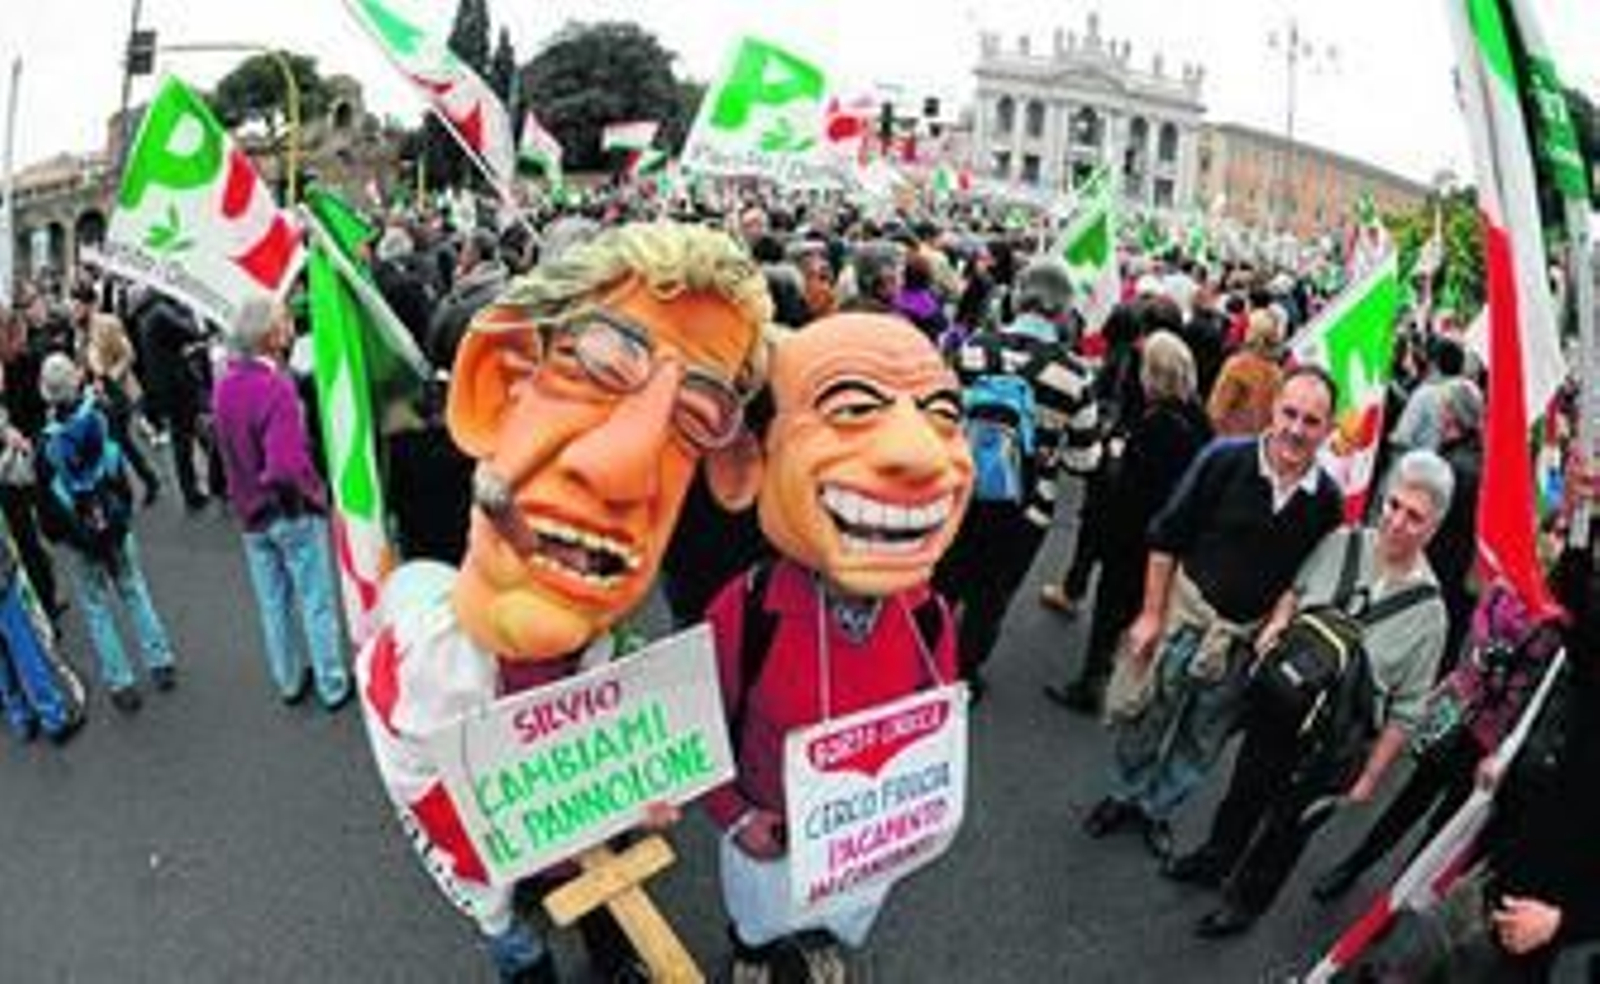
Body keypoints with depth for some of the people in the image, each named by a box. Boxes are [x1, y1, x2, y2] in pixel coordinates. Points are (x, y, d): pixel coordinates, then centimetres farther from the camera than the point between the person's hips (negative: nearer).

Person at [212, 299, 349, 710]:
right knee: (316, 603, 9)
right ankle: (332, 686, 22)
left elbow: (229, 449, 10)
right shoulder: (277, 387, -26)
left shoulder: (223, 387, -2)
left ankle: (289, 682, 34)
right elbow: (288, 465, -33)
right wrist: (317, 492, -18)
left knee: (273, 604, 19)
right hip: (293, 511, -6)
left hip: (250, 513, 6)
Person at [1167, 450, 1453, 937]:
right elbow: (1294, 590, 9)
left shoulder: (1428, 610, -20)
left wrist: (1369, 777, -8)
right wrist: (1276, 625, -9)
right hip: (1276, 703, 3)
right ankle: (1216, 859, 54)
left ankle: (1245, 898, 45)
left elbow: (1405, 711, -12)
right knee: (1245, 789, 26)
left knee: (1288, 825, 19)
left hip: (1331, 746, -3)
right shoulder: (1342, 543, -12)